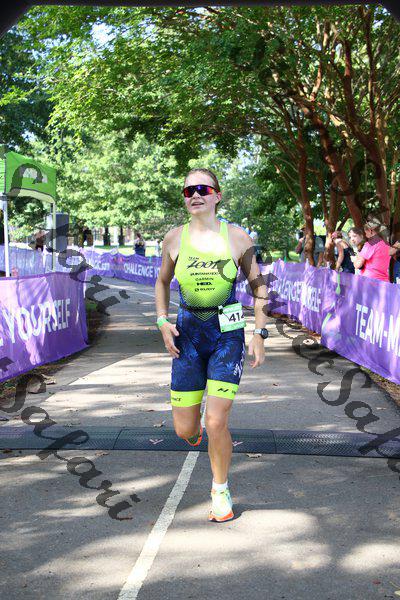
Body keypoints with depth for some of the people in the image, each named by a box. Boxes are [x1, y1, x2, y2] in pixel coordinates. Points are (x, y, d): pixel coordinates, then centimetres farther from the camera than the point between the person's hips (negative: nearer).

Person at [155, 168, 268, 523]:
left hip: (228, 336, -2)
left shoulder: (237, 238, -3)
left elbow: (258, 285, 6)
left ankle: (221, 490, 17)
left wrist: (260, 334, -1)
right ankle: (197, 424, 45)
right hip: (188, 335, 2)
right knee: (184, 431, 4)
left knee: (217, 423, -10)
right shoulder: (174, 239, 1)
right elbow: (163, 282, 16)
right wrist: (163, 322, 2)